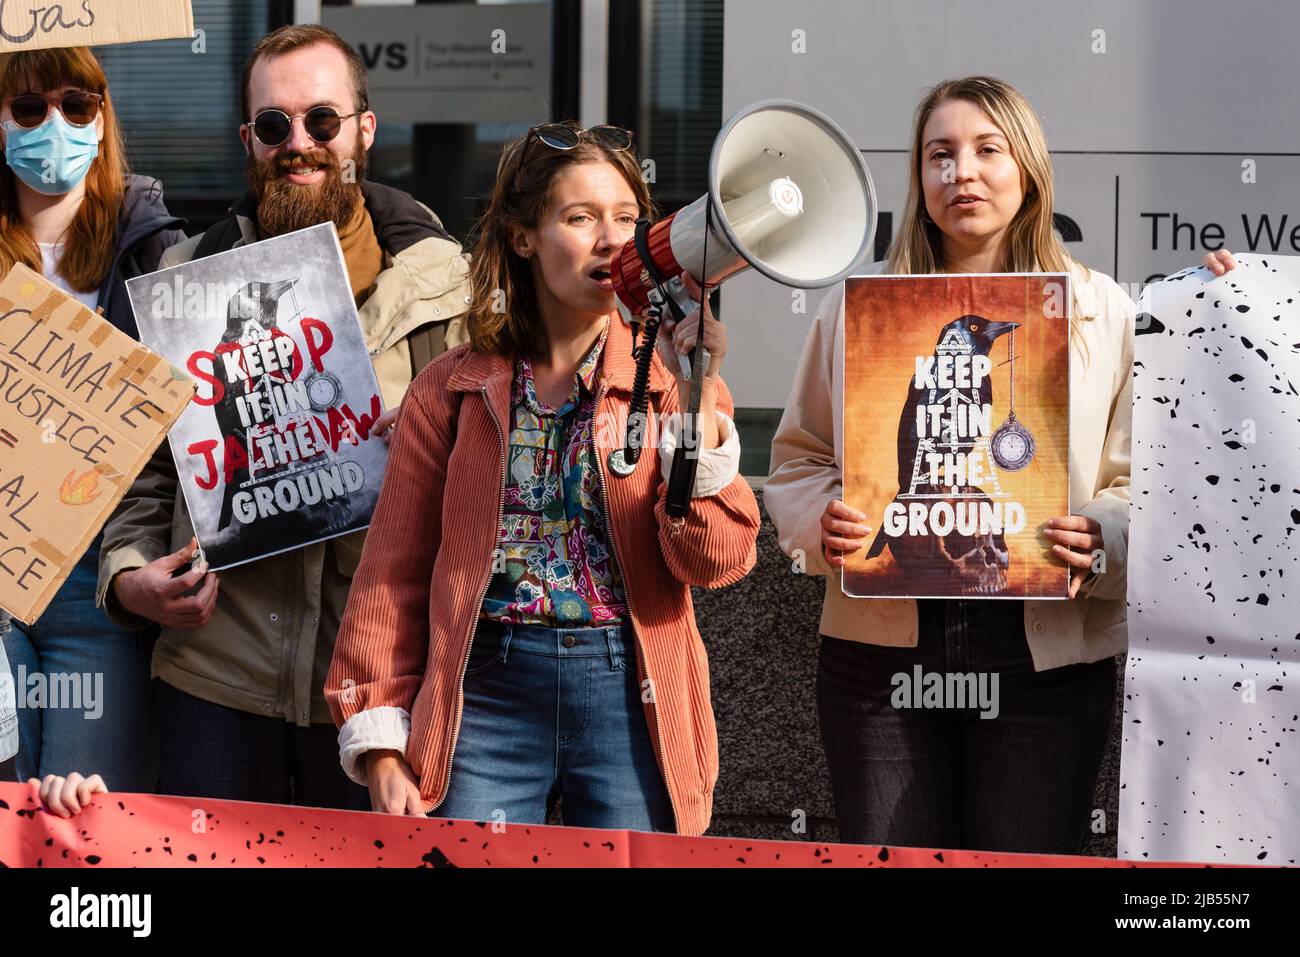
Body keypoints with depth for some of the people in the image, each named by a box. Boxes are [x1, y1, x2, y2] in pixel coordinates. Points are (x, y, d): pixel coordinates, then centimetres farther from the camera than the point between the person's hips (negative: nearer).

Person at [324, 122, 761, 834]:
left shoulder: (672, 378, 5)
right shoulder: (453, 388, 6)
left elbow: (717, 560, -7)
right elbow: (393, 575, 7)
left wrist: (693, 399, -16)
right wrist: (380, 750, 0)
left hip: (628, 699, 0)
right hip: (486, 694, 0)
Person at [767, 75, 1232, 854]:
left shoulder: (1103, 312, 5)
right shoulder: (858, 307, 9)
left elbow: (1142, 482, 4)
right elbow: (799, 460, 14)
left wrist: (1103, 541, -17)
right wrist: (823, 521, -8)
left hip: (1045, 662, -1)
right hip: (884, 651, 1)